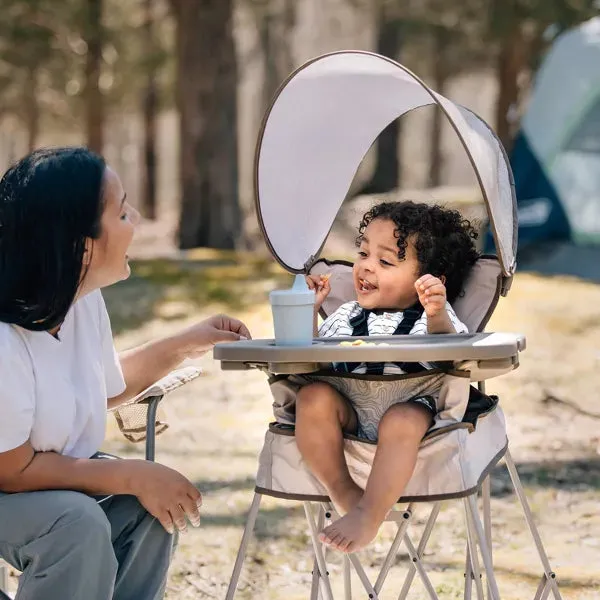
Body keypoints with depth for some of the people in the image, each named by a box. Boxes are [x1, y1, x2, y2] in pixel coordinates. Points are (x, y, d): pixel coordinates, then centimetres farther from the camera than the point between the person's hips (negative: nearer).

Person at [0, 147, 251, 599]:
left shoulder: (86, 300, -5)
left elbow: (108, 386, 16)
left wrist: (187, 343, 7)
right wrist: (133, 476, -22)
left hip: (54, 480, 8)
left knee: (155, 506, -9)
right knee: (77, 521, -31)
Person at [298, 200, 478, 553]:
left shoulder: (435, 316, 4)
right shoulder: (347, 316, 20)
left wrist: (437, 318, -36)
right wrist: (309, 312, 7)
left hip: (410, 407, -4)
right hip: (348, 410, 4)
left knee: (401, 422, -38)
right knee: (313, 397, -25)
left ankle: (369, 515, -34)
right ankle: (344, 492, -20)